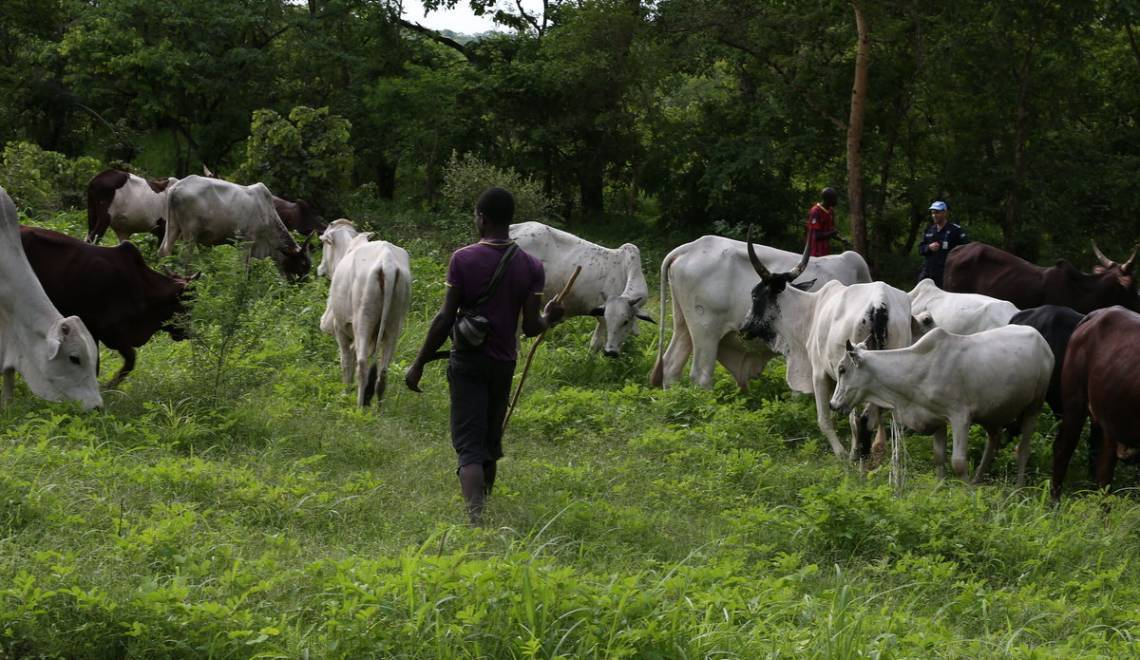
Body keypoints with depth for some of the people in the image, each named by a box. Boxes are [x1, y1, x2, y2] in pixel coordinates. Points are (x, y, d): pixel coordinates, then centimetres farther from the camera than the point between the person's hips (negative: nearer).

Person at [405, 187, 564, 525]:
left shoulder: (463, 259, -11)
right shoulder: (530, 266, -2)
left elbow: (445, 318, -12)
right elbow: (531, 327, -6)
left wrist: (419, 364, -5)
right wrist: (550, 317, 18)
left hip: (467, 361, -4)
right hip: (504, 362, 4)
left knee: (469, 446, -6)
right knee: (490, 444, 21)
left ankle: (476, 519, -23)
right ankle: (483, 506, 36)